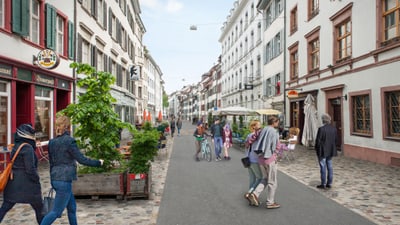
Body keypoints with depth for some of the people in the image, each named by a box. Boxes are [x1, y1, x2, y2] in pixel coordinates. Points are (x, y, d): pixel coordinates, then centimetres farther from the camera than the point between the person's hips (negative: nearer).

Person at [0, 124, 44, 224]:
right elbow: (30, 169, -19)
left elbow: (15, 165, 15)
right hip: (27, 184, -8)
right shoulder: (28, 148, -16)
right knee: (39, 209, 9)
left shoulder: (16, 146, 10)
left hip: (13, 183, 8)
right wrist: (37, 182, -9)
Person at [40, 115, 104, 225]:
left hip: (56, 179, 8)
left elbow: (51, 163, 15)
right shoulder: (69, 140, -13)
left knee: (72, 207, 19)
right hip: (64, 180, -8)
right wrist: (98, 162, -1)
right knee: (56, 211, -1)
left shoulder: (52, 142, 9)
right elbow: (81, 159, -14)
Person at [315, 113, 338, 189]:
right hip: (331, 151, 6)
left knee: (323, 167, 2)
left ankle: (323, 184, 9)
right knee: (329, 166, 13)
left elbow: (318, 141, -16)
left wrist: (317, 149, 0)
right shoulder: (334, 128, 0)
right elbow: (336, 140, 6)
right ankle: (329, 183, 20)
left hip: (322, 151, -6)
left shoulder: (321, 129, -20)